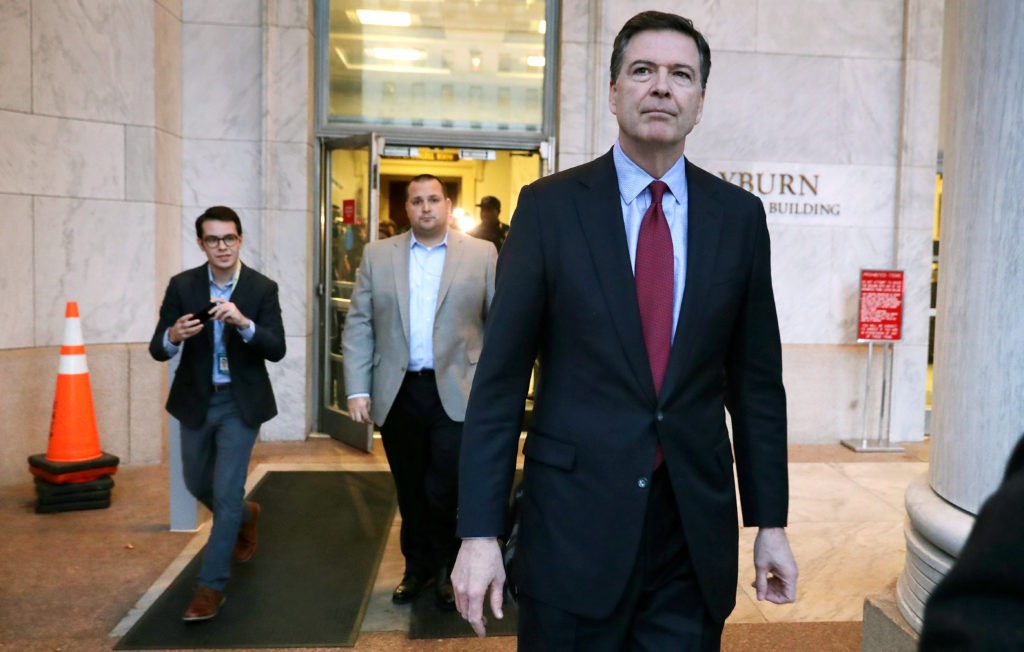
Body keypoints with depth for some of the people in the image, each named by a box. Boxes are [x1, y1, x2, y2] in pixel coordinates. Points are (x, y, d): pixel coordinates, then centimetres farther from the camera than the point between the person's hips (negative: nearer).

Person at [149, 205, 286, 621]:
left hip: (241, 403, -3)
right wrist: (173, 336, -32)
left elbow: (277, 350, -18)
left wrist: (244, 323, -36)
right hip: (196, 401, 4)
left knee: (226, 492, -6)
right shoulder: (182, 286, -6)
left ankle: (211, 586, 7)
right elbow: (157, 350, -8)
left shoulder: (263, 288, -11)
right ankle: (245, 515, 51)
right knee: (198, 484, 20)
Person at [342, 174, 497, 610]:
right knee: (410, 490, 13)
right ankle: (417, 565, 33)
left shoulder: (481, 254, 3)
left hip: (457, 393, -2)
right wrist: (357, 389, -2)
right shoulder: (377, 255, 7)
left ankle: (446, 567, 22)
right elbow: (359, 325, 5)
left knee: (443, 491, -3)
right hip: (397, 393, 2)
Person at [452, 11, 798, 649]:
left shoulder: (739, 215, 2)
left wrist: (770, 522, 7)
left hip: (697, 526, 2)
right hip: (574, 521, -1)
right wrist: (480, 530, -8)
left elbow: (756, 379, 6)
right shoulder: (549, 206, -5)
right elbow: (501, 376, -6)